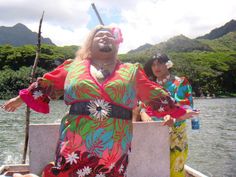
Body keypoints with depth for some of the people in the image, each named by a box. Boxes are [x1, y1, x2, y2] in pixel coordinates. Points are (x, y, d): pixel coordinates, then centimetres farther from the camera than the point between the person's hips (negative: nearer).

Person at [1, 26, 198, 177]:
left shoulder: (131, 71, 12)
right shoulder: (73, 66, 11)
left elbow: (156, 94, 15)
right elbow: (47, 85, 20)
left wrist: (178, 111, 16)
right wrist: (21, 99, 25)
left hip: (114, 148, 1)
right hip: (76, 144, 0)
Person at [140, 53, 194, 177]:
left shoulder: (180, 83, 0)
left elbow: (186, 108, -10)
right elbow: (142, 104, 7)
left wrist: (174, 119, -30)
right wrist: (143, 113, -17)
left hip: (174, 136, -3)